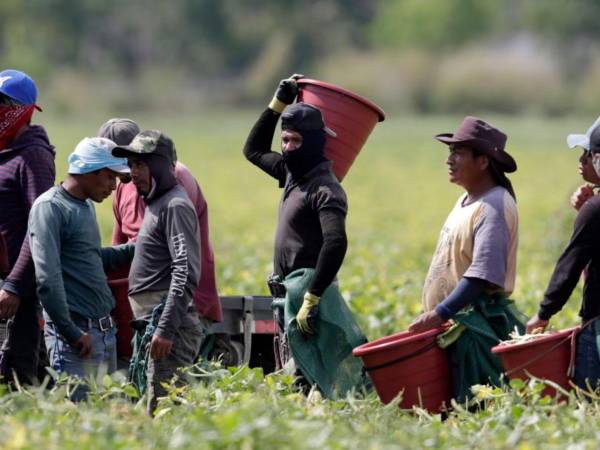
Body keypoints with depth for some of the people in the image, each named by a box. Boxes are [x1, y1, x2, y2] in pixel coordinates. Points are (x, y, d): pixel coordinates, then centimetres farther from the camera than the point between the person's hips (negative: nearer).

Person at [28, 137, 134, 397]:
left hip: (105, 329, 9)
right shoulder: (50, 208, -12)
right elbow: (47, 279, -19)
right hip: (76, 332, -9)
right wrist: (72, 333, -19)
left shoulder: (86, 206, 17)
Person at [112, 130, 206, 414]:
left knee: (162, 410, -14)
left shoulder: (176, 207, -9)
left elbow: (186, 274, -18)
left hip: (169, 323, -10)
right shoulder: (155, 204, 21)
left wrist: (166, 329, -24)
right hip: (151, 322, 10)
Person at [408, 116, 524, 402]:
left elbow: (483, 274, -24)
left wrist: (441, 313, -27)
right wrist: (437, 314, 18)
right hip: (453, 323, 10)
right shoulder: (466, 201, 17)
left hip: (479, 326, -10)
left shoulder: (494, 207, -14)